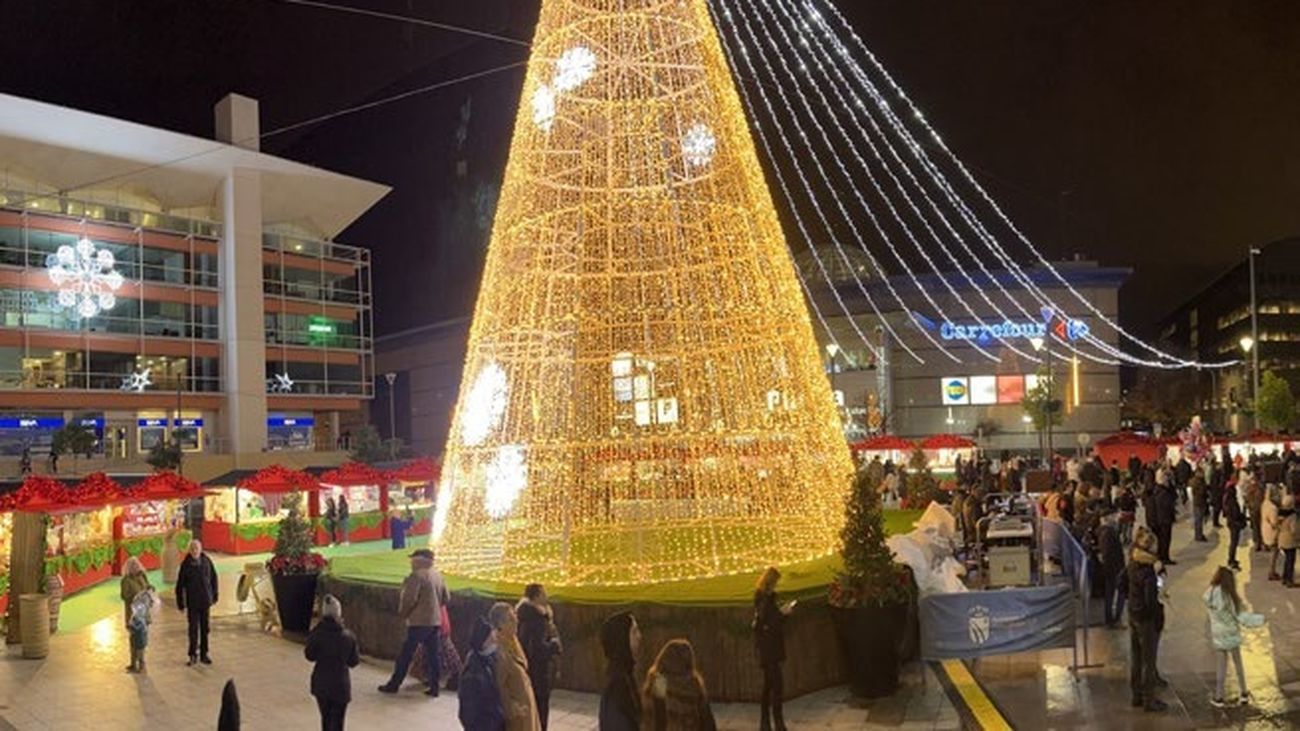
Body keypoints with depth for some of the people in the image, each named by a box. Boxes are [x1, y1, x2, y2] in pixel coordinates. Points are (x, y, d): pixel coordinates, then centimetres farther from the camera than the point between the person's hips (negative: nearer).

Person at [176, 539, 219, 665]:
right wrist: (180, 603, -5)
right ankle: (193, 654, 12)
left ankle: (204, 654, 19)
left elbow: (213, 578, 7)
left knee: (205, 628, 9)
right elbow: (180, 584, -5)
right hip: (192, 602, -2)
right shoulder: (185, 564, -8)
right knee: (193, 629, 1)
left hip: (205, 601, 2)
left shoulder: (207, 561, -2)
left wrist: (214, 596, 8)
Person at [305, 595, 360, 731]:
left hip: (321, 683, 2)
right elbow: (354, 662, -4)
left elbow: (310, 656, 1)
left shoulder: (317, 634, -15)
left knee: (326, 718, 22)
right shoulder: (348, 636, -15)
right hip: (340, 684, -2)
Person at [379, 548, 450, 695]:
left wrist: (402, 613, -3)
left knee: (405, 655, 3)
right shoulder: (437, 575, 11)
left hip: (419, 622, -7)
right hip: (435, 621, 7)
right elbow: (446, 598, 14)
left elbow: (409, 599, -19)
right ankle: (434, 687, 9)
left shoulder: (417, 575, -13)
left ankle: (394, 684, 11)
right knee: (432, 655, 9)